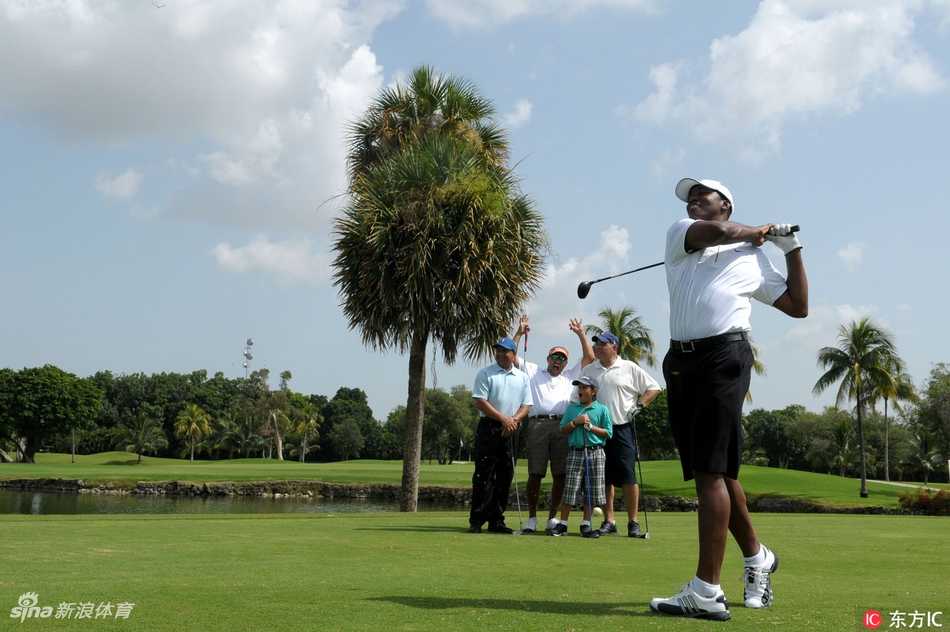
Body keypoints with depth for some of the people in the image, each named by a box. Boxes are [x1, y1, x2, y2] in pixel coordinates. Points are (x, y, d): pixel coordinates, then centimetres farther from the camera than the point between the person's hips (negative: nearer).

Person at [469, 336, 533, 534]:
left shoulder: (522, 377, 13)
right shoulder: (485, 374, 1)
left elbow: (526, 405, 9)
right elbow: (480, 402, -7)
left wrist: (514, 420, -10)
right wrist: (503, 419, -13)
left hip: (511, 431, 4)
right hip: (489, 428, -4)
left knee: (505, 477, 6)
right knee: (484, 475, -6)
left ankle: (496, 521, 13)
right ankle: (476, 521, -3)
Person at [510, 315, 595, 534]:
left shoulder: (570, 376, 27)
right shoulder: (533, 372, 24)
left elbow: (589, 357, 22)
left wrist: (581, 333, 19)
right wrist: (519, 333, 12)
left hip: (562, 427, 2)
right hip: (537, 424, -1)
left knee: (560, 475, -3)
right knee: (535, 474, -5)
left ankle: (553, 517, 6)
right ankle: (532, 518, 2)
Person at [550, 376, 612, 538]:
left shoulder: (602, 409, 3)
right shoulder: (571, 408, 11)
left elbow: (608, 433, 0)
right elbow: (563, 430, 9)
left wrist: (590, 426, -10)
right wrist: (575, 422, -7)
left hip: (595, 453, -1)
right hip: (576, 453, 1)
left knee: (591, 491, 2)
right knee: (570, 489, -2)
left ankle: (586, 524, 12)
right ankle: (562, 524, 4)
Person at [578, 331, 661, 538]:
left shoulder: (630, 368, 3)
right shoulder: (589, 371, 13)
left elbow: (653, 388, 6)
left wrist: (639, 405, -5)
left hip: (623, 428, -3)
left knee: (628, 476, -7)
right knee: (605, 478, 6)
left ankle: (633, 521, -1)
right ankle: (609, 520, 12)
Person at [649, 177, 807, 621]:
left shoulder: (753, 257, 19)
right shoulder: (680, 234, 20)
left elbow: (797, 306, 22)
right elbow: (716, 231, -2)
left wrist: (793, 249, 21)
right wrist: (756, 231, 14)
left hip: (724, 355, -3)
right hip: (680, 359, 4)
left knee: (710, 470, -13)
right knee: (715, 470, 10)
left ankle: (706, 591, -16)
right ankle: (756, 556, 31)